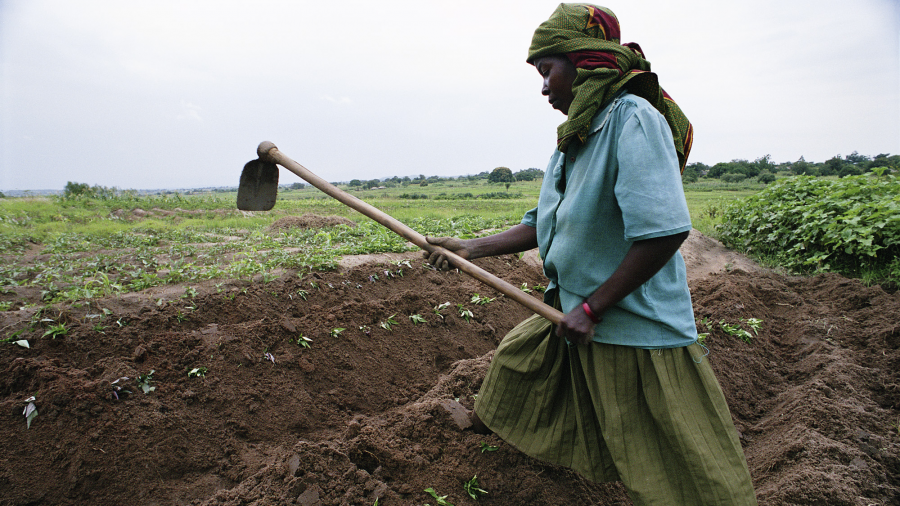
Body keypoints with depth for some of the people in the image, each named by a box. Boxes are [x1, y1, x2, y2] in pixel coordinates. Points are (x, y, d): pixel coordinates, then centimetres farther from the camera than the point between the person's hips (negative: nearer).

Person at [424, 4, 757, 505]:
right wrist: (472, 247, 6)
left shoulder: (632, 118, -20)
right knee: (517, 353, 28)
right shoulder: (574, 136, 8)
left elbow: (664, 231, -28)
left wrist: (592, 308, -22)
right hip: (578, 318, 9)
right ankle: (485, 419, 55)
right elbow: (544, 225, 13)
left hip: (640, 331, -9)